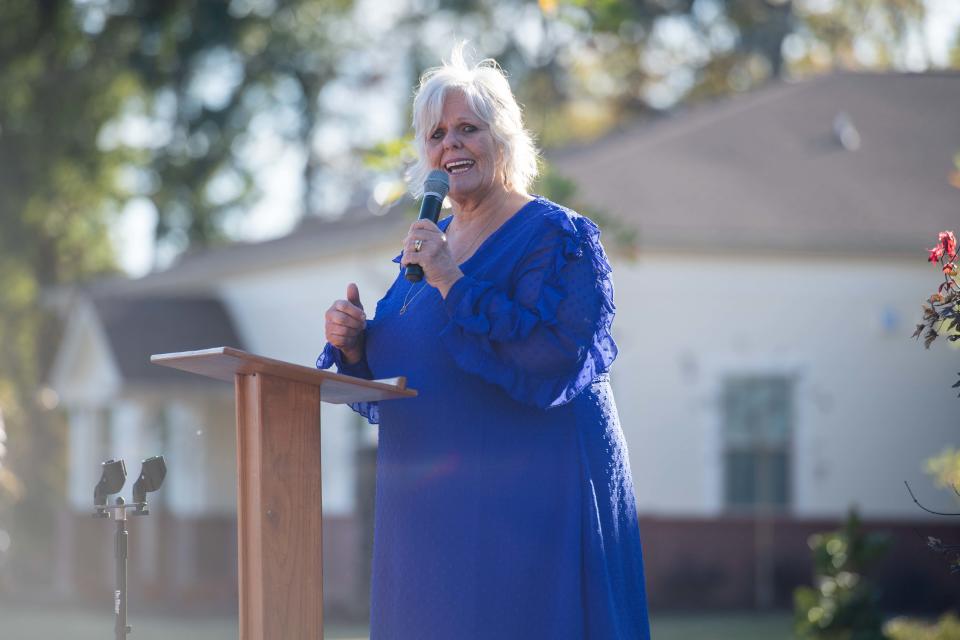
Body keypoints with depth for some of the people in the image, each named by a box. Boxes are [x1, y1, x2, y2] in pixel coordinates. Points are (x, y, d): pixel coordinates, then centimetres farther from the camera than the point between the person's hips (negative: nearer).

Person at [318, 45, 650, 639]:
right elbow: (394, 376, 20)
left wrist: (453, 283, -22)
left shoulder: (556, 236, -7)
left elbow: (554, 358, -21)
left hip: (525, 500, -7)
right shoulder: (427, 245, 16)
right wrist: (355, 346, -2)